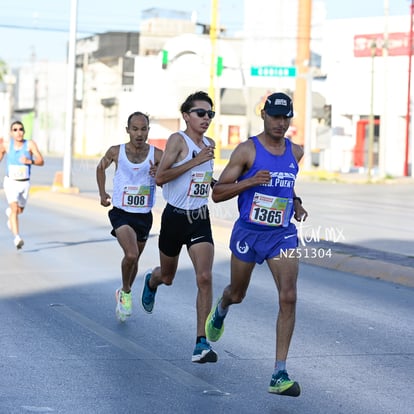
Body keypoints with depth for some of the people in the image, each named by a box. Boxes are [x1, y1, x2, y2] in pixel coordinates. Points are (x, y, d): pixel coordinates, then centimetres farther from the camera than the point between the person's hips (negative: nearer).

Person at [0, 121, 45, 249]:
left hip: (24, 183, 2)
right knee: (14, 209, -22)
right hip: (10, 182, -2)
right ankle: (17, 238, -27)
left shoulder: (30, 144, -11)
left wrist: (30, 161, -33)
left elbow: (41, 161, -18)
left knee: (20, 210, 22)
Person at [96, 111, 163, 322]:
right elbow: (101, 167, 15)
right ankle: (125, 292, 2)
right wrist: (102, 193, 11)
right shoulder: (116, 152, -6)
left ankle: (123, 295, 43)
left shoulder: (157, 155, -6)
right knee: (131, 255, -24)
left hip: (144, 216, 3)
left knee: (133, 259, 18)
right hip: (121, 213, -3)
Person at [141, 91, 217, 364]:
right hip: (175, 217, -3)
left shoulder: (210, 144, 8)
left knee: (204, 277, -15)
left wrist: (209, 183, 9)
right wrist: (196, 161, -23)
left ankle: (202, 343, -15)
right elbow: (160, 177, -21)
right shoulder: (178, 139, -11)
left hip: (200, 219, 3)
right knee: (167, 277, 17)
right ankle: (151, 282, 57)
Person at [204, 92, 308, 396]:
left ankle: (280, 374, -13)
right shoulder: (247, 150, -10)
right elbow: (217, 193, -11)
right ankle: (220, 310, 58)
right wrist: (250, 181, -24)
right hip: (248, 233, -2)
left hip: (283, 234, 2)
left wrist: (297, 204, 9)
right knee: (237, 294, 17)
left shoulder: (296, 152, 4)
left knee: (288, 297, -15)